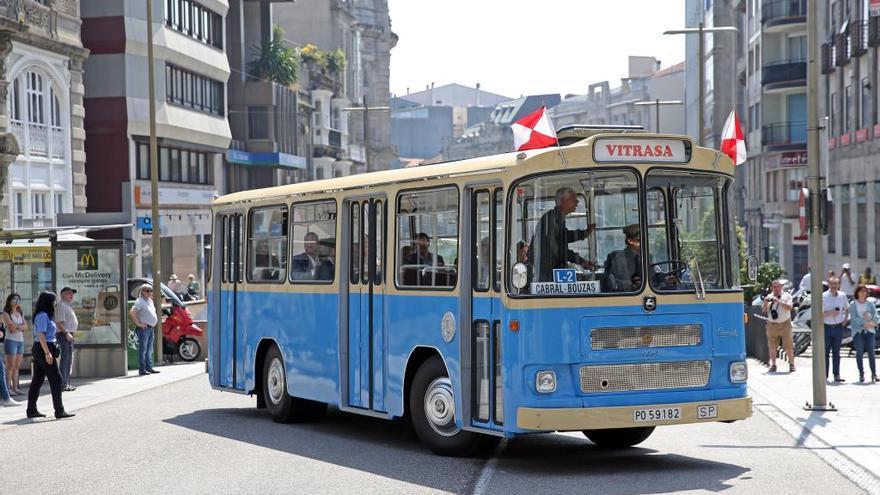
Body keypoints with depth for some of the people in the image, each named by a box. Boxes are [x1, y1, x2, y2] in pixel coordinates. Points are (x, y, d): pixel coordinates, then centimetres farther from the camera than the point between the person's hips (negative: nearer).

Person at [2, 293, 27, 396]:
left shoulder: (20, 313, 16)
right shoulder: (6, 313, -2)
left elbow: (25, 327, 5)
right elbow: (11, 327, -14)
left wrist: (16, 326, -9)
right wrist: (21, 326, -1)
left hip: (21, 341, 6)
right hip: (11, 340, -6)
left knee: (17, 366, 5)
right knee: (10, 366, -7)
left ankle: (15, 387, 8)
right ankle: (8, 388, -5)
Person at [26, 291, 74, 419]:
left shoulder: (45, 315, 16)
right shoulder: (43, 316, -14)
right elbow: (41, 335, -20)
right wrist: (47, 353, -23)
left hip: (38, 350, 10)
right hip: (44, 349, -10)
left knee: (38, 380, 11)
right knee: (55, 379, -7)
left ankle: (31, 410, 13)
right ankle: (59, 411, -7)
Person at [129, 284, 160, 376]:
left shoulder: (150, 301, 15)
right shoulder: (140, 301, -12)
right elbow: (131, 312, -26)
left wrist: (154, 322, 21)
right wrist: (138, 323, -22)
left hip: (151, 328, 9)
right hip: (144, 328, -9)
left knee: (149, 350, 13)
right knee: (143, 349, -8)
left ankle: (149, 367, 20)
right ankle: (142, 369, -8)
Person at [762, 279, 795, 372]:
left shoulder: (786, 296, 1)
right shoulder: (769, 297, 10)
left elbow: (789, 307, -14)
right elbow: (764, 310, 8)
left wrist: (778, 301, -21)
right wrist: (766, 302, -10)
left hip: (784, 324, -3)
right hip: (772, 325, 3)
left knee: (788, 346, -1)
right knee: (772, 346, 5)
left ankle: (791, 364, 7)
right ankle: (773, 365, 14)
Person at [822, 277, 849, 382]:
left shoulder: (843, 296, 5)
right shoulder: (823, 297, -8)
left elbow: (847, 308, 23)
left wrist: (845, 318, 9)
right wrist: (830, 313, -22)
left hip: (838, 327, 3)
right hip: (826, 327, -3)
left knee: (836, 353, 7)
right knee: (825, 352, 1)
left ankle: (837, 375, 10)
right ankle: (824, 375, 7)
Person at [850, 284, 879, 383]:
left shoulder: (870, 304, 10)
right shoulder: (853, 304, 2)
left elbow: (875, 317, 4)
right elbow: (854, 318, -8)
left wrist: (870, 323, -16)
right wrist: (865, 323, -17)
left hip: (870, 331, 2)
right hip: (858, 331, -1)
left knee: (871, 352, -5)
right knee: (859, 352, -3)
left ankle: (874, 374, -4)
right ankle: (861, 374, 3)